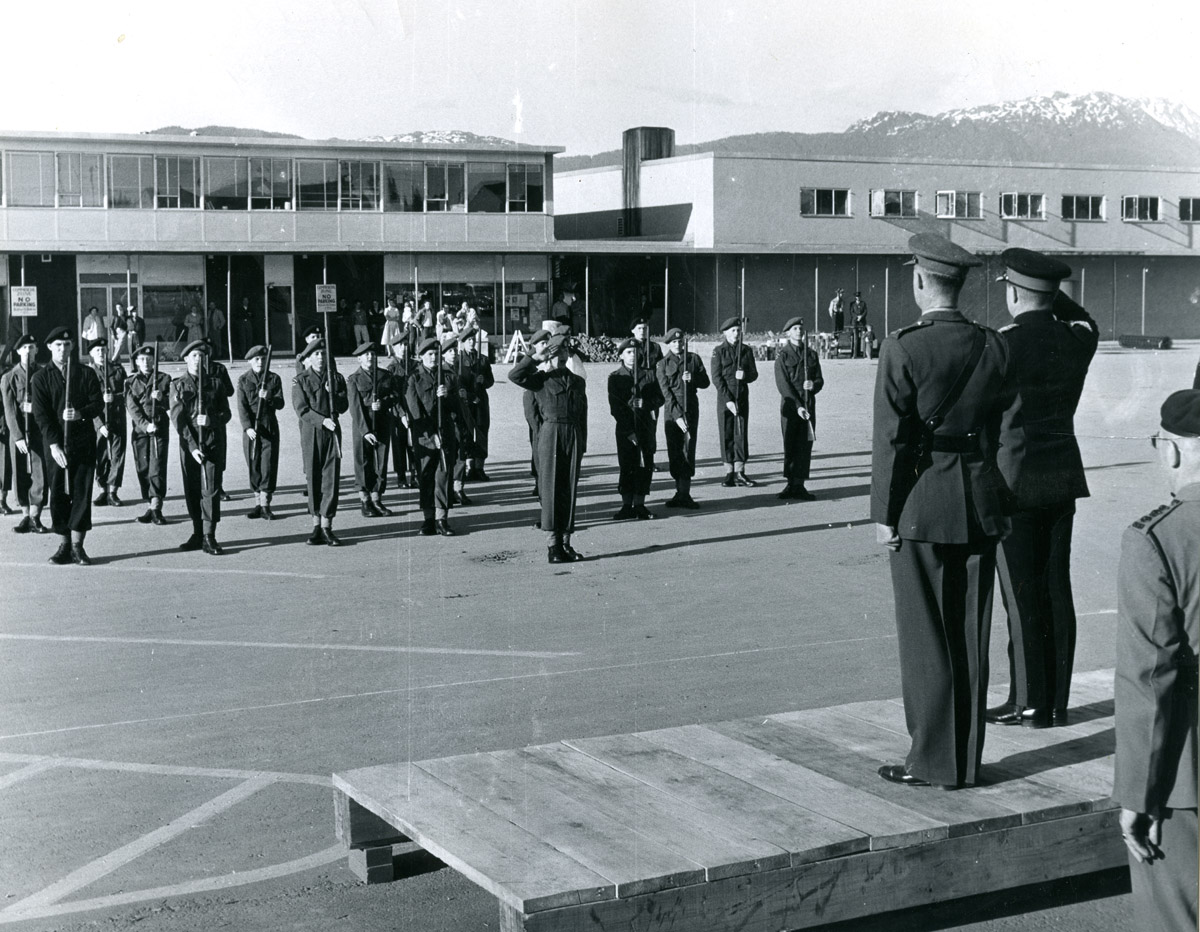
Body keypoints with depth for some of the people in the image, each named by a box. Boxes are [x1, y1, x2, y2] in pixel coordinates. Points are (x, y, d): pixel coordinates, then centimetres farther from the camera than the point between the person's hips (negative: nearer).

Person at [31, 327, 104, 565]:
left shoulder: (87, 373, 9)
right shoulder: (40, 378, 5)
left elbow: (98, 403, 2)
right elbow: (41, 414, -2)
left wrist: (81, 413, -19)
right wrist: (54, 444, -13)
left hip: (84, 442, 0)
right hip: (55, 445, 0)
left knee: (82, 493, -2)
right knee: (58, 494, 1)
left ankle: (77, 546, 4)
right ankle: (64, 544, 9)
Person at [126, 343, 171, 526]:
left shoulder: (164, 379, 7)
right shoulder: (131, 382, 9)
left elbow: (171, 405, 5)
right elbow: (132, 408, -1)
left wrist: (161, 398, -15)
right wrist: (145, 425, -15)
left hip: (160, 430, -2)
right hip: (140, 430, 2)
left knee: (157, 469, -10)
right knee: (142, 470, 3)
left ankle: (156, 508, -9)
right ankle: (150, 507, 10)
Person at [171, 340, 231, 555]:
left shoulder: (214, 383, 9)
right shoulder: (177, 385, 5)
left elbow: (226, 413, 9)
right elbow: (177, 418, -3)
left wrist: (212, 420, -14)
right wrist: (192, 446, -12)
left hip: (212, 442, -1)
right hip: (188, 443, 1)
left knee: (210, 489, -7)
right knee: (191, 491, 5)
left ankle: (209, 537, -5)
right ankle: (197, 534, 15)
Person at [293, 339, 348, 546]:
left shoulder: (337, 378, 10)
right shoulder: (300, 381, 2)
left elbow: (344, 407, 6)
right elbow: (302, 410, -7)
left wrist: (333, 394, -13)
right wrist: (322, 420, -19)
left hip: (332, 432, 2)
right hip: (311, 433, -2)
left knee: (331, 478, -3)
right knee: (313, 480, 2)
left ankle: (327, 526, 0)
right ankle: (316, 526, 10)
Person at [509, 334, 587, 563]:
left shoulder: (577, 382, 15)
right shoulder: (541, 380, 2)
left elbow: (583, 415, 17)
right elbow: (514, 375, -14)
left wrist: (582, 444, 12)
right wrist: (536, 356, -12)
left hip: (574, 436, 4)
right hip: (550, 434, -4)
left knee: (570, 490, 5)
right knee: (551, 488, -4)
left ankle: (565, 542, 11)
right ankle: (552, 545, -3)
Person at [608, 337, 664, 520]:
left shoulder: (649, 374, 10)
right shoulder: (615, 377, 3)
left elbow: (660, 399, 9)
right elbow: (615, 407, -3)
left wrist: (645, 403, -13)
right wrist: (629, 431, -10)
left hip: (646, 425, 2)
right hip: (625, 428, -2)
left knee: (645, 465, 1)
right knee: (626, 467, -1)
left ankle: (639, 505, 8)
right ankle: (627, 506, 5)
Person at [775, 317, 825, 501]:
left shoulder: (811, 354, 12)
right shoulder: (782, 356, -1)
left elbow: (820, 380, 13)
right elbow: (783, 385, -8)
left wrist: (813, 385, -12)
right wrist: (798, 406, -16)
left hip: (808, 404, 3)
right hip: (790, 406, -3)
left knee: (805, 446, 0)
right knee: (790, 446, -1)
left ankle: (799, 485, 3)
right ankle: (790, 484, 4)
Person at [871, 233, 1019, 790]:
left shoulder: (903, 349, -12)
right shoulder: (994, 347, 3)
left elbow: (892, 438, -12)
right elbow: (1002, 415, 5)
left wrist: (884, 513, -5)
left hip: (923, 506, -5)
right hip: (981, 502, 5)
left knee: (925, 638, 3)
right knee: (971, 636, 11)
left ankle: (933, 761, 8)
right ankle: (967, 759, 18)